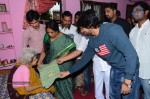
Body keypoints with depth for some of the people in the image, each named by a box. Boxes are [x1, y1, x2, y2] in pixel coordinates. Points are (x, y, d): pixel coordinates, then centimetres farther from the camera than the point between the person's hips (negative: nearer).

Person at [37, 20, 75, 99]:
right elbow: (44, 51, 2)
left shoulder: (65, 39, -21)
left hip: (62, 67, -4)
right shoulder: (47, 36, -5)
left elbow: (65, 54, -19)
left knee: (62, 82, 12)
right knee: (54, 82, 19)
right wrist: (39, 62, -9)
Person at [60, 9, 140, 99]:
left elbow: (131, 54, -29)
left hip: (129, 70, -7)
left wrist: (127, 82, -27)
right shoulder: (92, 40, -1)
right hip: (114, 70, 7)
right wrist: (69, 72, 12)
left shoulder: (112, 30, -25)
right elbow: (84, 59, 11)